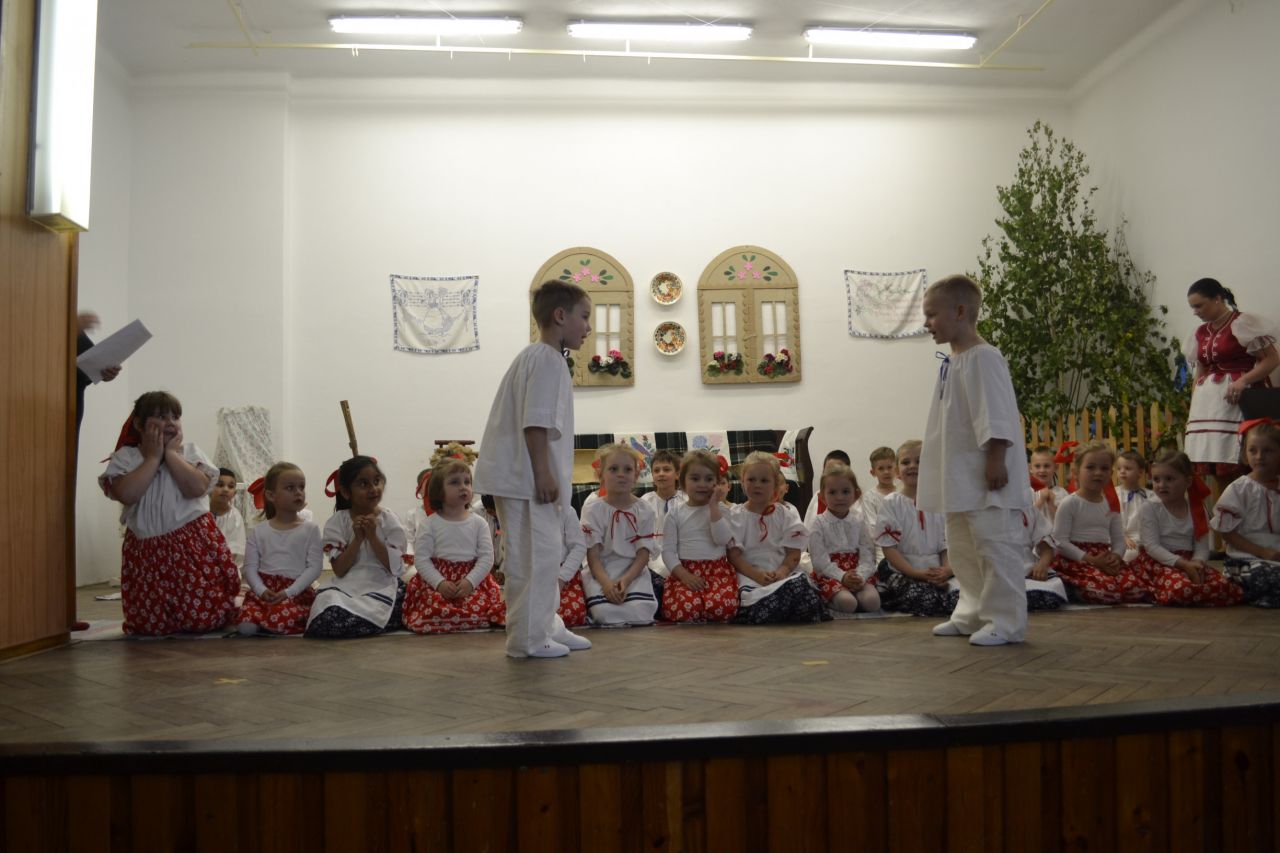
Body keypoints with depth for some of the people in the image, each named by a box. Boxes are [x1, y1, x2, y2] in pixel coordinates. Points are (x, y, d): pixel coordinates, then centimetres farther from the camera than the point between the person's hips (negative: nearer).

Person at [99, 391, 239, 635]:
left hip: (194, 543, -1)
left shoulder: (190, 452, 2)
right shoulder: (125, 457, 0)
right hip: (146, 549, 1)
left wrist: (171, 453, -11)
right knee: (149, 624, 0)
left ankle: (227, 614, 29)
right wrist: (153, 457, -12)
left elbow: (196, 488, -17)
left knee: (202, 617, -5)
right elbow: (127, 494, -20)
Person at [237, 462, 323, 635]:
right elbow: (250, 567, 6)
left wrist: (288, 592, -13)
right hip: (264, 590, 2)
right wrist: (262, 590, -13)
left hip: (297, 591, -1)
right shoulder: (259, 531, 11)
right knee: (246, 626, -27)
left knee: (281, 619, -34)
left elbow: (315, 567, -2)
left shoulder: (310, 529, 5)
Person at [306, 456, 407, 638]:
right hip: (345, 587, 0)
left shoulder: (389, 520, 2)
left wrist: (372, 536, -14)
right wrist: (358, 538, -15)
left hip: (381, 587, 1)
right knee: (328, 618, -31)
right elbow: (339, 570, -6)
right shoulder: (337, 522, 1)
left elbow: (395, 568, -6)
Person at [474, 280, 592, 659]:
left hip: (527, 478, 11)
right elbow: (535, 422, -22)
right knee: (534, 557, -5)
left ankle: (544, 628, 25)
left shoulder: (536, 356, 19)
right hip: (526, 479, -11)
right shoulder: (548, 359, -13)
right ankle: (528, 638, 1)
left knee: (546, 553, 16)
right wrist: (543, 473, -22)